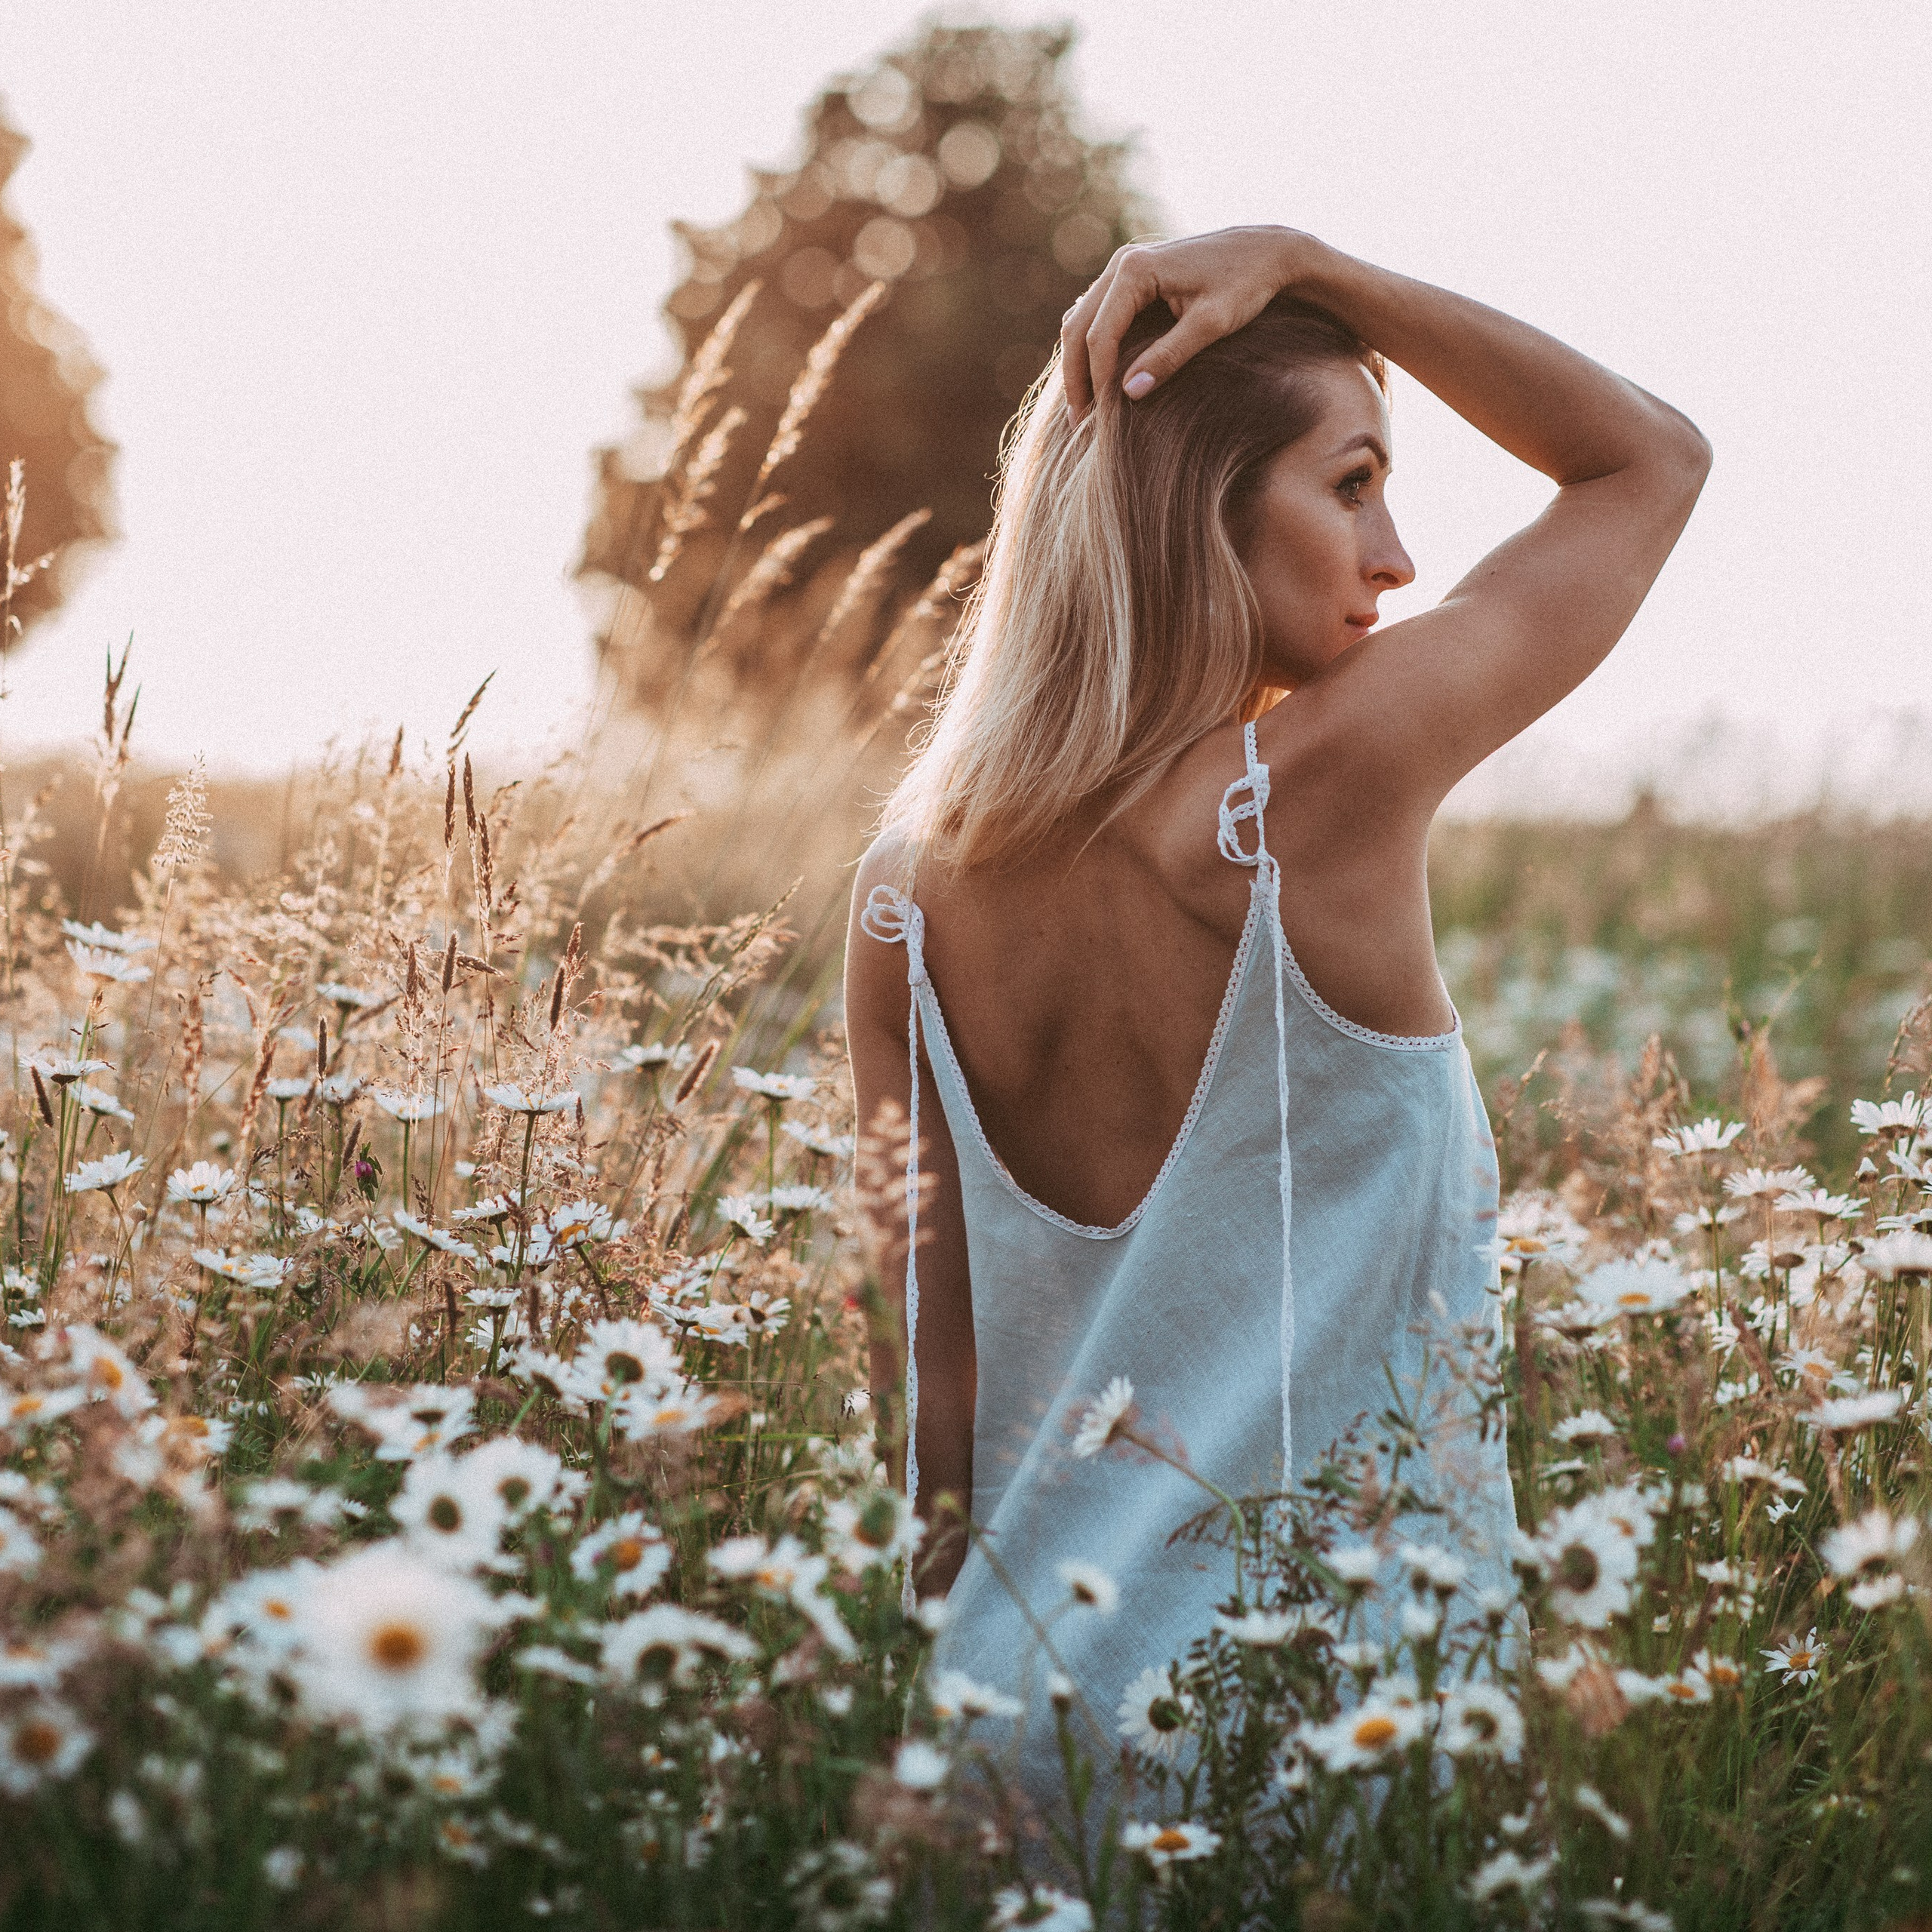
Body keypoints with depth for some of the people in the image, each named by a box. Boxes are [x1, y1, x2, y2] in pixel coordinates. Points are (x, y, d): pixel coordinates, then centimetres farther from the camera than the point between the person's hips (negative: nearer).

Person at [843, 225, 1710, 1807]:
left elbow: (930, 1390, 2)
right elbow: (1656, 457, -3)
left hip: (1035, 1679, 6)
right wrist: (1303, 265, -6)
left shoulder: (906, 903, -3)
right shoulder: (1324, 786, -18)